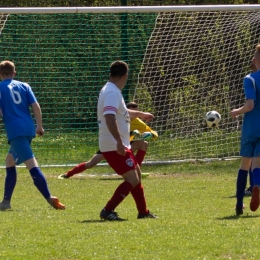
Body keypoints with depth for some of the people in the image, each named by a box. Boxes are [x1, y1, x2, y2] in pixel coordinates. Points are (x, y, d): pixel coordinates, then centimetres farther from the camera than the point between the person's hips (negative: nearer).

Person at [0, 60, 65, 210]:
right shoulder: (24, 86, 14)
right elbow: (36, 106, 6)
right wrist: (39, 126, 11)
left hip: (15, 131, -6)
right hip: (29, 129, 6)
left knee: (32, 165, -16)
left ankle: (50, 198, -29)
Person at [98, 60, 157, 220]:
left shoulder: (111, 91, 16)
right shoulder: (113, 93, -17)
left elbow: (123, 113, 36)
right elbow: (109, 117, -32)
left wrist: (140, 114, 51)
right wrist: (119, 141, -38)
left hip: (118, 145, 11)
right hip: (114, 147, -11)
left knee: (137, 173, 21)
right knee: (132, 180, -14)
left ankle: (143, 212, 31)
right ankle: (107, 211, -15)